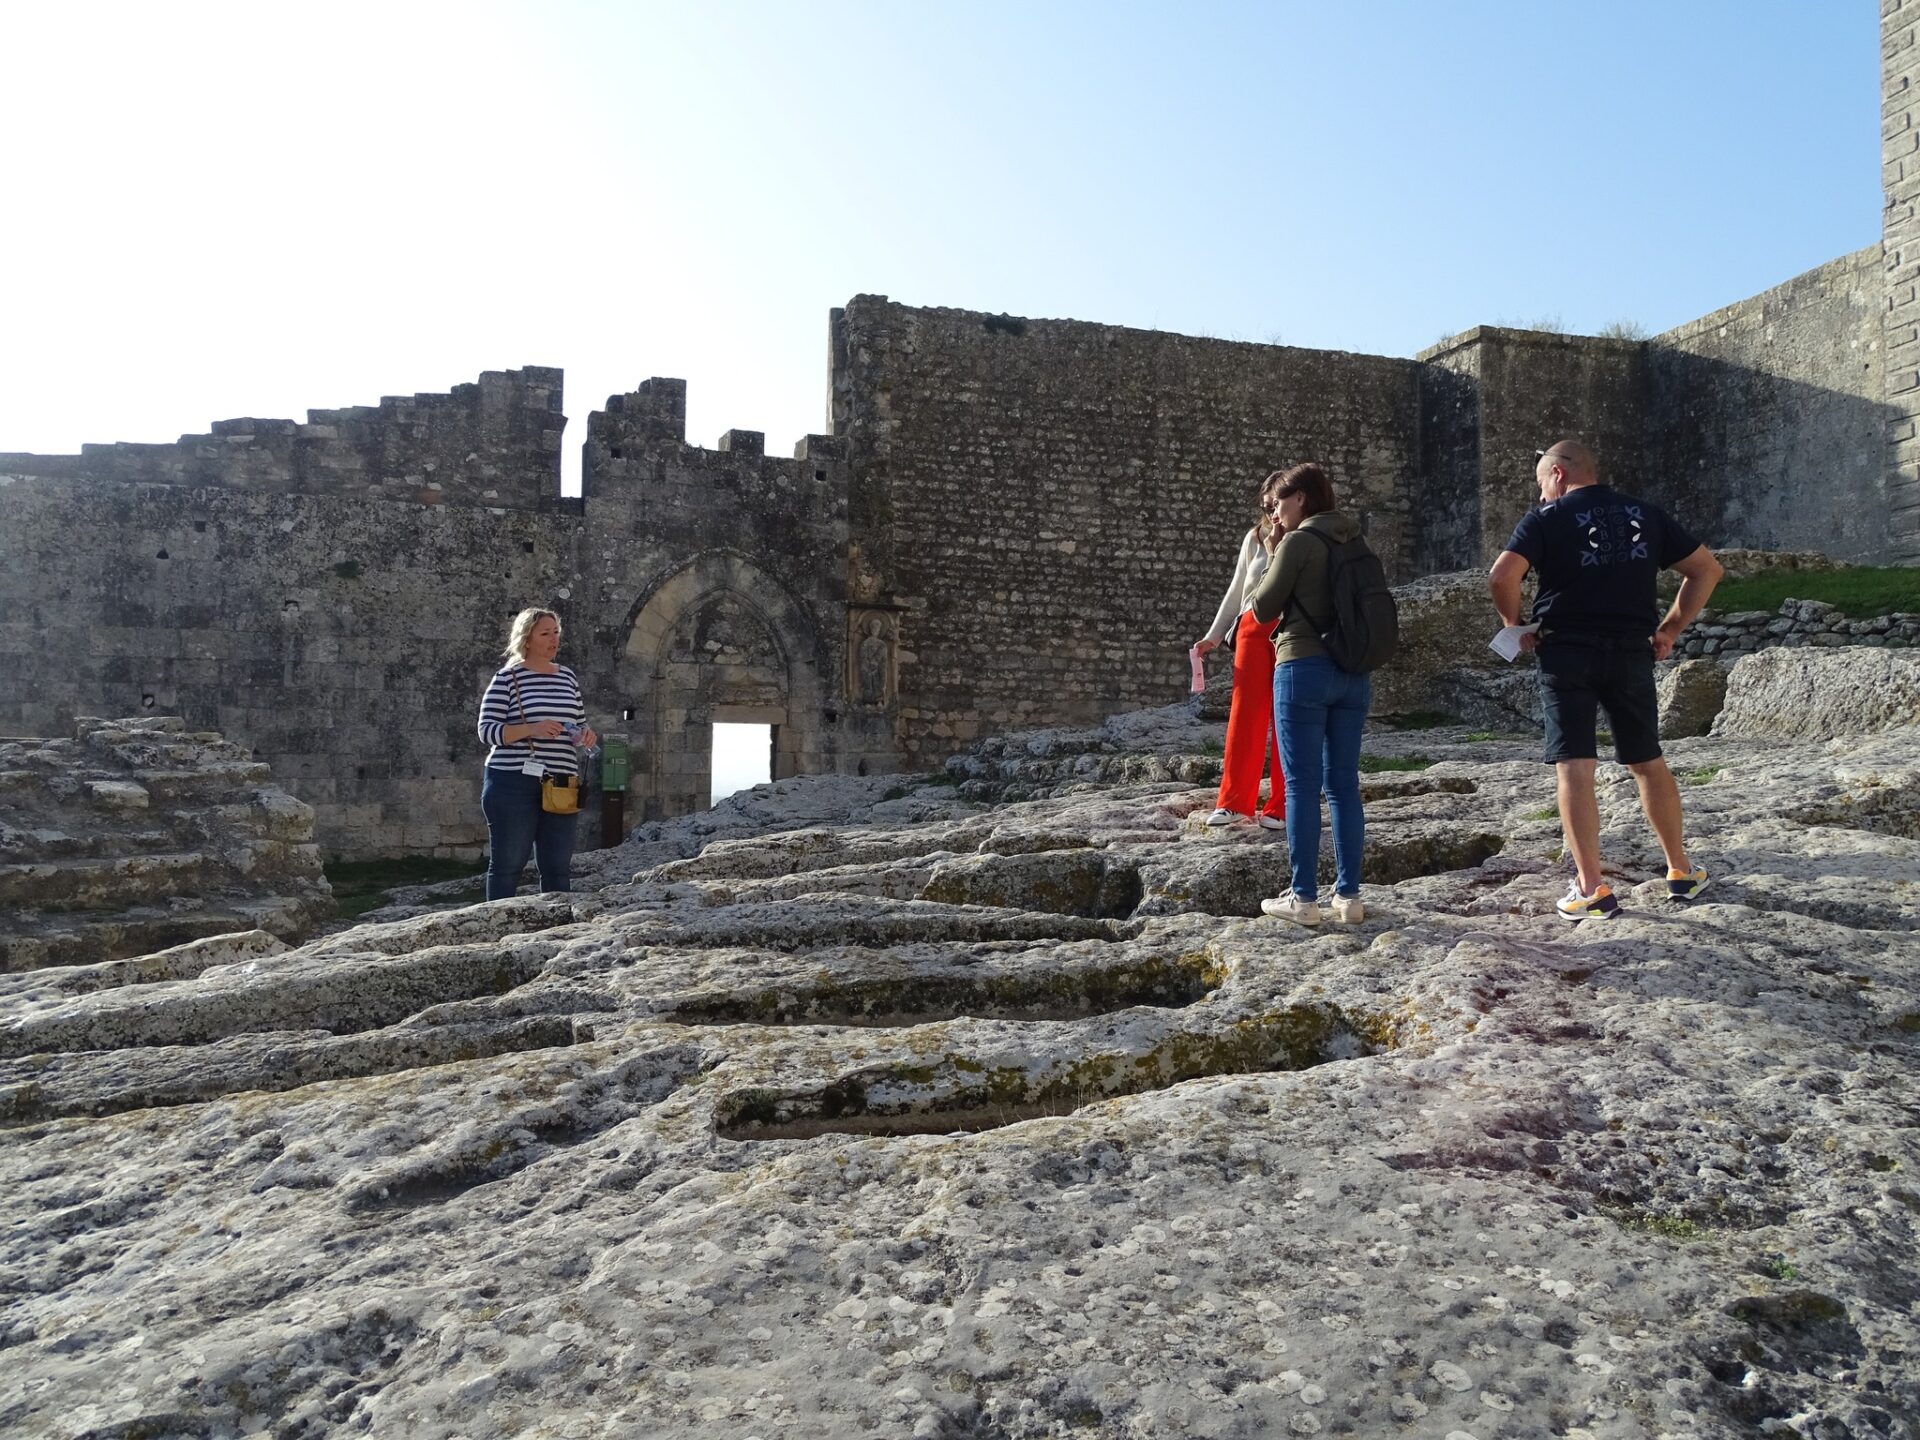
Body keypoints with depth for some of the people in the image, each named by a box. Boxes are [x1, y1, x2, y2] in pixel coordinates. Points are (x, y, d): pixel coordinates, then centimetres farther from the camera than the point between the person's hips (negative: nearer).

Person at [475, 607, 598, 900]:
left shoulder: (568, 677, 14)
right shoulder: (507, 678, -3)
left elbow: (579, 724, 23)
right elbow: (487, 730, -8)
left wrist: (586, 735, -1)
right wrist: (530, 729, -22)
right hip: (514, 784, -5)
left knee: (558, 866, 8)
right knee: (508, 863, 1)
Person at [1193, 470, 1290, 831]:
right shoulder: (1255, 537, 13)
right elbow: (1236, 590, 18)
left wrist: (1279, 546, -12)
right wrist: (1214, 635, 16)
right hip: (1254, 627, 3)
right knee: (1245, 715, -1)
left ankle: (1281, 807, 4)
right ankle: (1233, 802, 3)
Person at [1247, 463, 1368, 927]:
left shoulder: (1298, 542, -8)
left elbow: (1263, 609, -4)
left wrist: (1270, 564, 11)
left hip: (1304, 668, -6)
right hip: (1353, 675, 7)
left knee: (1302, 786, -2)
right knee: (1344, 786, 8)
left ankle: (1303, 898, 0)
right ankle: (1349, 896, 11)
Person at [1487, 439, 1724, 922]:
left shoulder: (1545, 520, -2)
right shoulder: (1646, 516, 14)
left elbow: (1502, 575, -18)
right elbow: (1707, 568, 16)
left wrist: (1516, 628, -4)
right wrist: (1670, 630, 14)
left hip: (1567, 652, -4)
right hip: (1632, 653, 4)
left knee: (1573, 770, -4)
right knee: (1648, 763, 18)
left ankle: (1591, 888, -9)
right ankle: (1681, 871, 28)